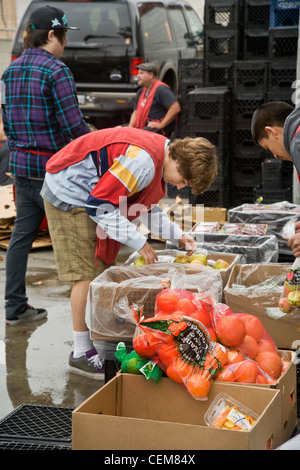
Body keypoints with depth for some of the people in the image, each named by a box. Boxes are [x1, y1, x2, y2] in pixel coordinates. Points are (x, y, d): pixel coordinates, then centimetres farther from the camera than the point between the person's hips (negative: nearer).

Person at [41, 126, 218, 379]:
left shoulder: (160, 155, 1)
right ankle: (81, 353, -3)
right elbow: (100, 205, -28)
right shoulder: (142, 160, -30)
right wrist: (139, 242, -22)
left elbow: (144, 206, 14)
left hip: (89, 194, 10)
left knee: (103, 268, 8)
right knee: (88, 273, -10)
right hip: (69, 194, -10)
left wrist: (177, 235, 2)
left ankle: (98, 341, 13)